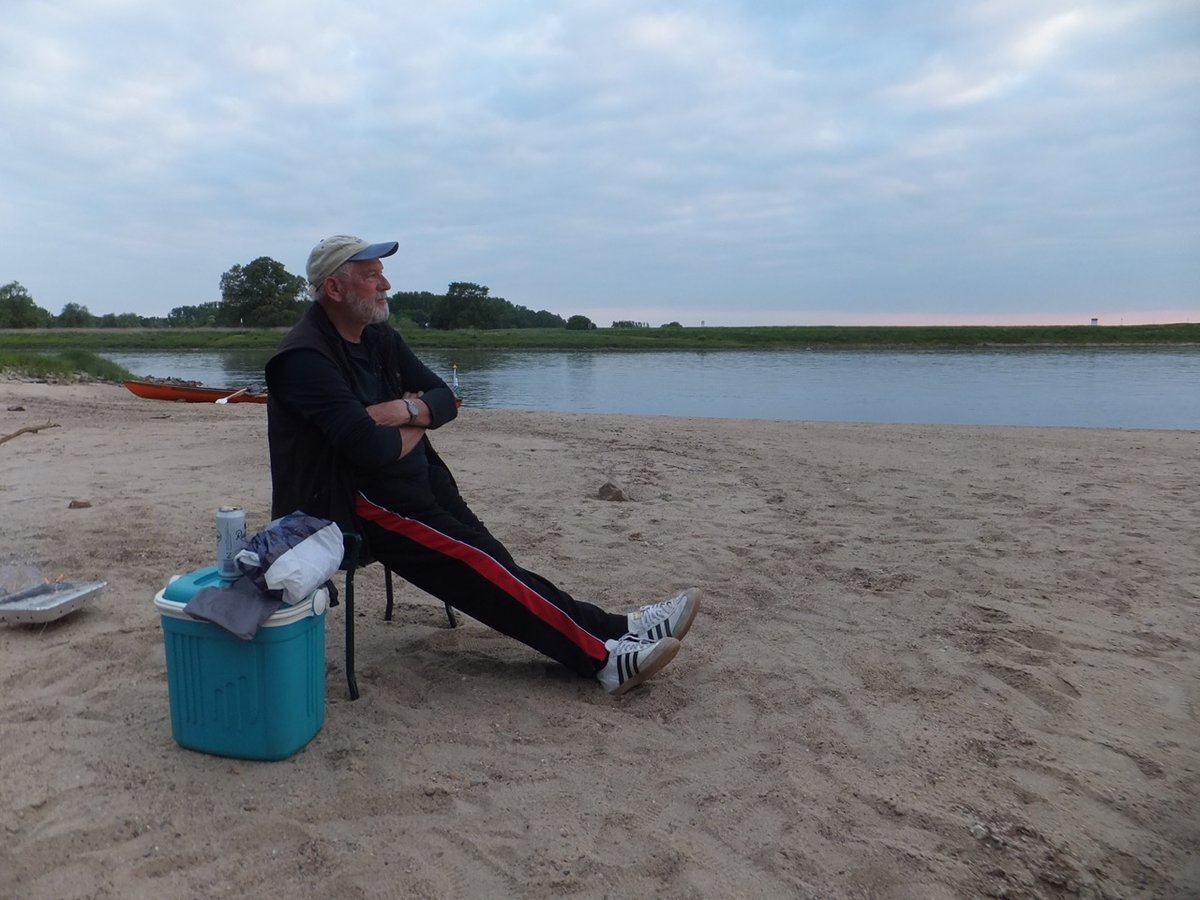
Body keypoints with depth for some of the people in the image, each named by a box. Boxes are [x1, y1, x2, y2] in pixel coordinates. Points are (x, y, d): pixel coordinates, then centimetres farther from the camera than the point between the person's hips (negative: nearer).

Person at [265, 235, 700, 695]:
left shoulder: (380, 338, 12)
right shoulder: (306, 358, -16)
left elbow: (444, 399, 8)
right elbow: (371, 447, -26)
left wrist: (406, 410, -14)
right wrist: (414, 426, -4)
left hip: (412, 485, 8)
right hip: (350, 502, -7)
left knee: (484, 561, -8)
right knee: (475, 565, -18)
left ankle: (608, 640, -16)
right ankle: (603, 650, -19)